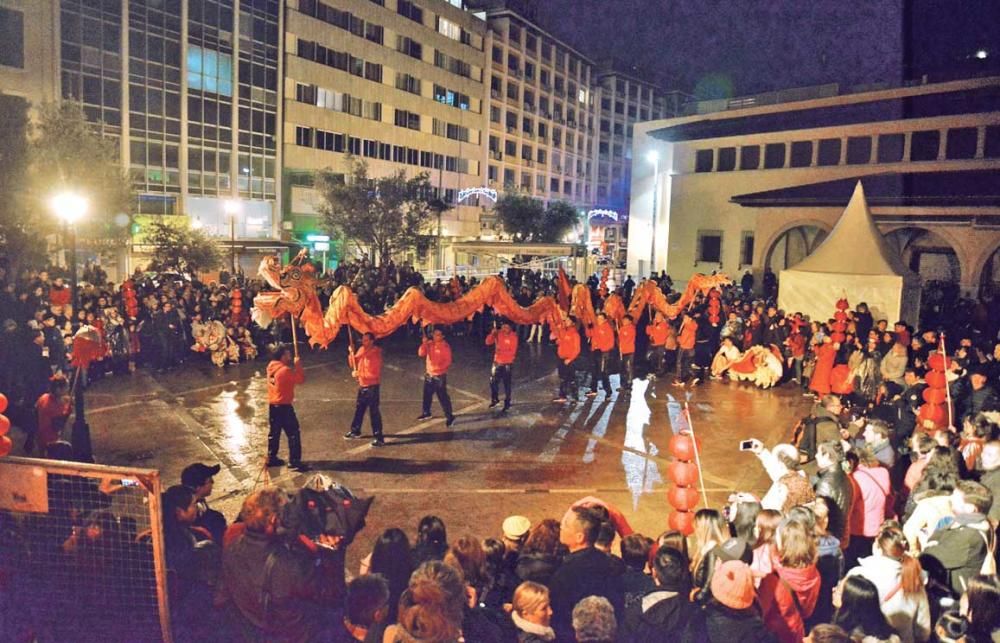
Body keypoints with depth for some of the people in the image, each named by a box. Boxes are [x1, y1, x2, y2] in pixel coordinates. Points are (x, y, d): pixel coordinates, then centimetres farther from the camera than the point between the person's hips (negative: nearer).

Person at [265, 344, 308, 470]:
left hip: (272, 405, 9)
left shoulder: (271, 366, 5)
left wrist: (293, 366, 4)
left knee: (274, 432, 19)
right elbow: (301, 379, -15)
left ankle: (271, 458, 27)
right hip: (283, 406, -9)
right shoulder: (285, 370, -22)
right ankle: (294, 461, 1)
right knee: (293, 433, -1)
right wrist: (298, 366, -7)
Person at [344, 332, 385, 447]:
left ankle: (379, 438, -4)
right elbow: (353, 364, 10)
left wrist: (359, 374, -22)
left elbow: (375, 374, -21)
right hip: (362, 385, 8)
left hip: (372, 387, -8)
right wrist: (352, 353, -7)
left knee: (374, 413, -7)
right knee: (359, 409, 21)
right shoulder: (361, 350, 4)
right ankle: (355, 431, 38)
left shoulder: (376, 355, -18)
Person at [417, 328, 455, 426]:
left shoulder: (445, 346, -13)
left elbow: (448, 362, -15)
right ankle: (426, 412, 39)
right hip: (428, 374, 6)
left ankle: (449, 417, -3)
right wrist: (424, 343, -16)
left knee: (443, 397, -8)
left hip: (440, 376, -6)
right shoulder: (429, 344, 4)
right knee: (426, 395, 19)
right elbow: (421, 353, -3)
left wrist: (438, 367, -28)